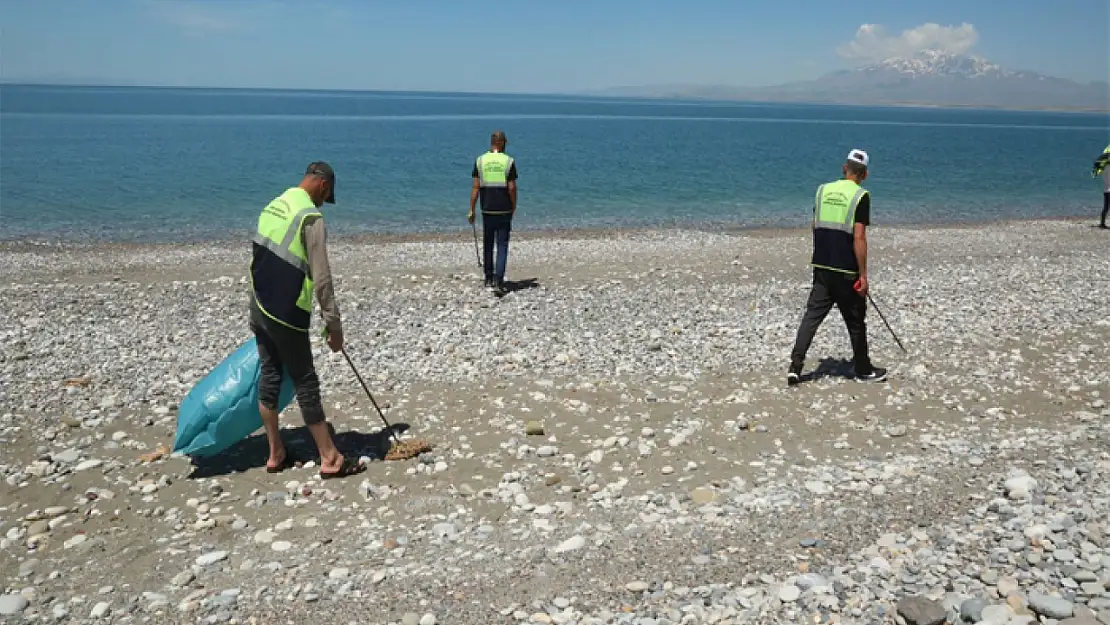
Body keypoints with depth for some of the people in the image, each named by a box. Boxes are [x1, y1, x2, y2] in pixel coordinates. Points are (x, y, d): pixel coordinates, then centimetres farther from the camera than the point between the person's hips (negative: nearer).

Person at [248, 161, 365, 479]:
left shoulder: (273, 206, 10)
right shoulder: (310, 216, -15)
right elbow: (321, 278, -18)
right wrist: (334, 324, -13)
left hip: (259, 307, 8)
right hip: (286, 315, -8)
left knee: (269, 376, 14)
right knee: (306, 384, -1)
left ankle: (276, 454, 24)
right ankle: (330, 459, 7)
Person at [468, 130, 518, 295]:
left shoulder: (480, 161, 1)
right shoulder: (509, 161, -5)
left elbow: (476, 187, -2)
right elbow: (512, 188, -7)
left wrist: (471, 210, 2)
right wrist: (514, 208, 6)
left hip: (487, 209, 2)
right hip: (504, 210, -2)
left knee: (487, 245, 15)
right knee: (502, 246, 0)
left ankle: (489, 279, 23)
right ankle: (498, 281, -11)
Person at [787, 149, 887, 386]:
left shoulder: (822, 190, 6)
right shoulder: (861, 196, -10)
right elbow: (859, 237, -15)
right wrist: (863, 274, -10)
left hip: (821, 266, 4)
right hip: (846, 271, -4)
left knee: (812, 315, 7)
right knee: (856, 321, 10)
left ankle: (795, 366, -1)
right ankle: (863, 370, 24)